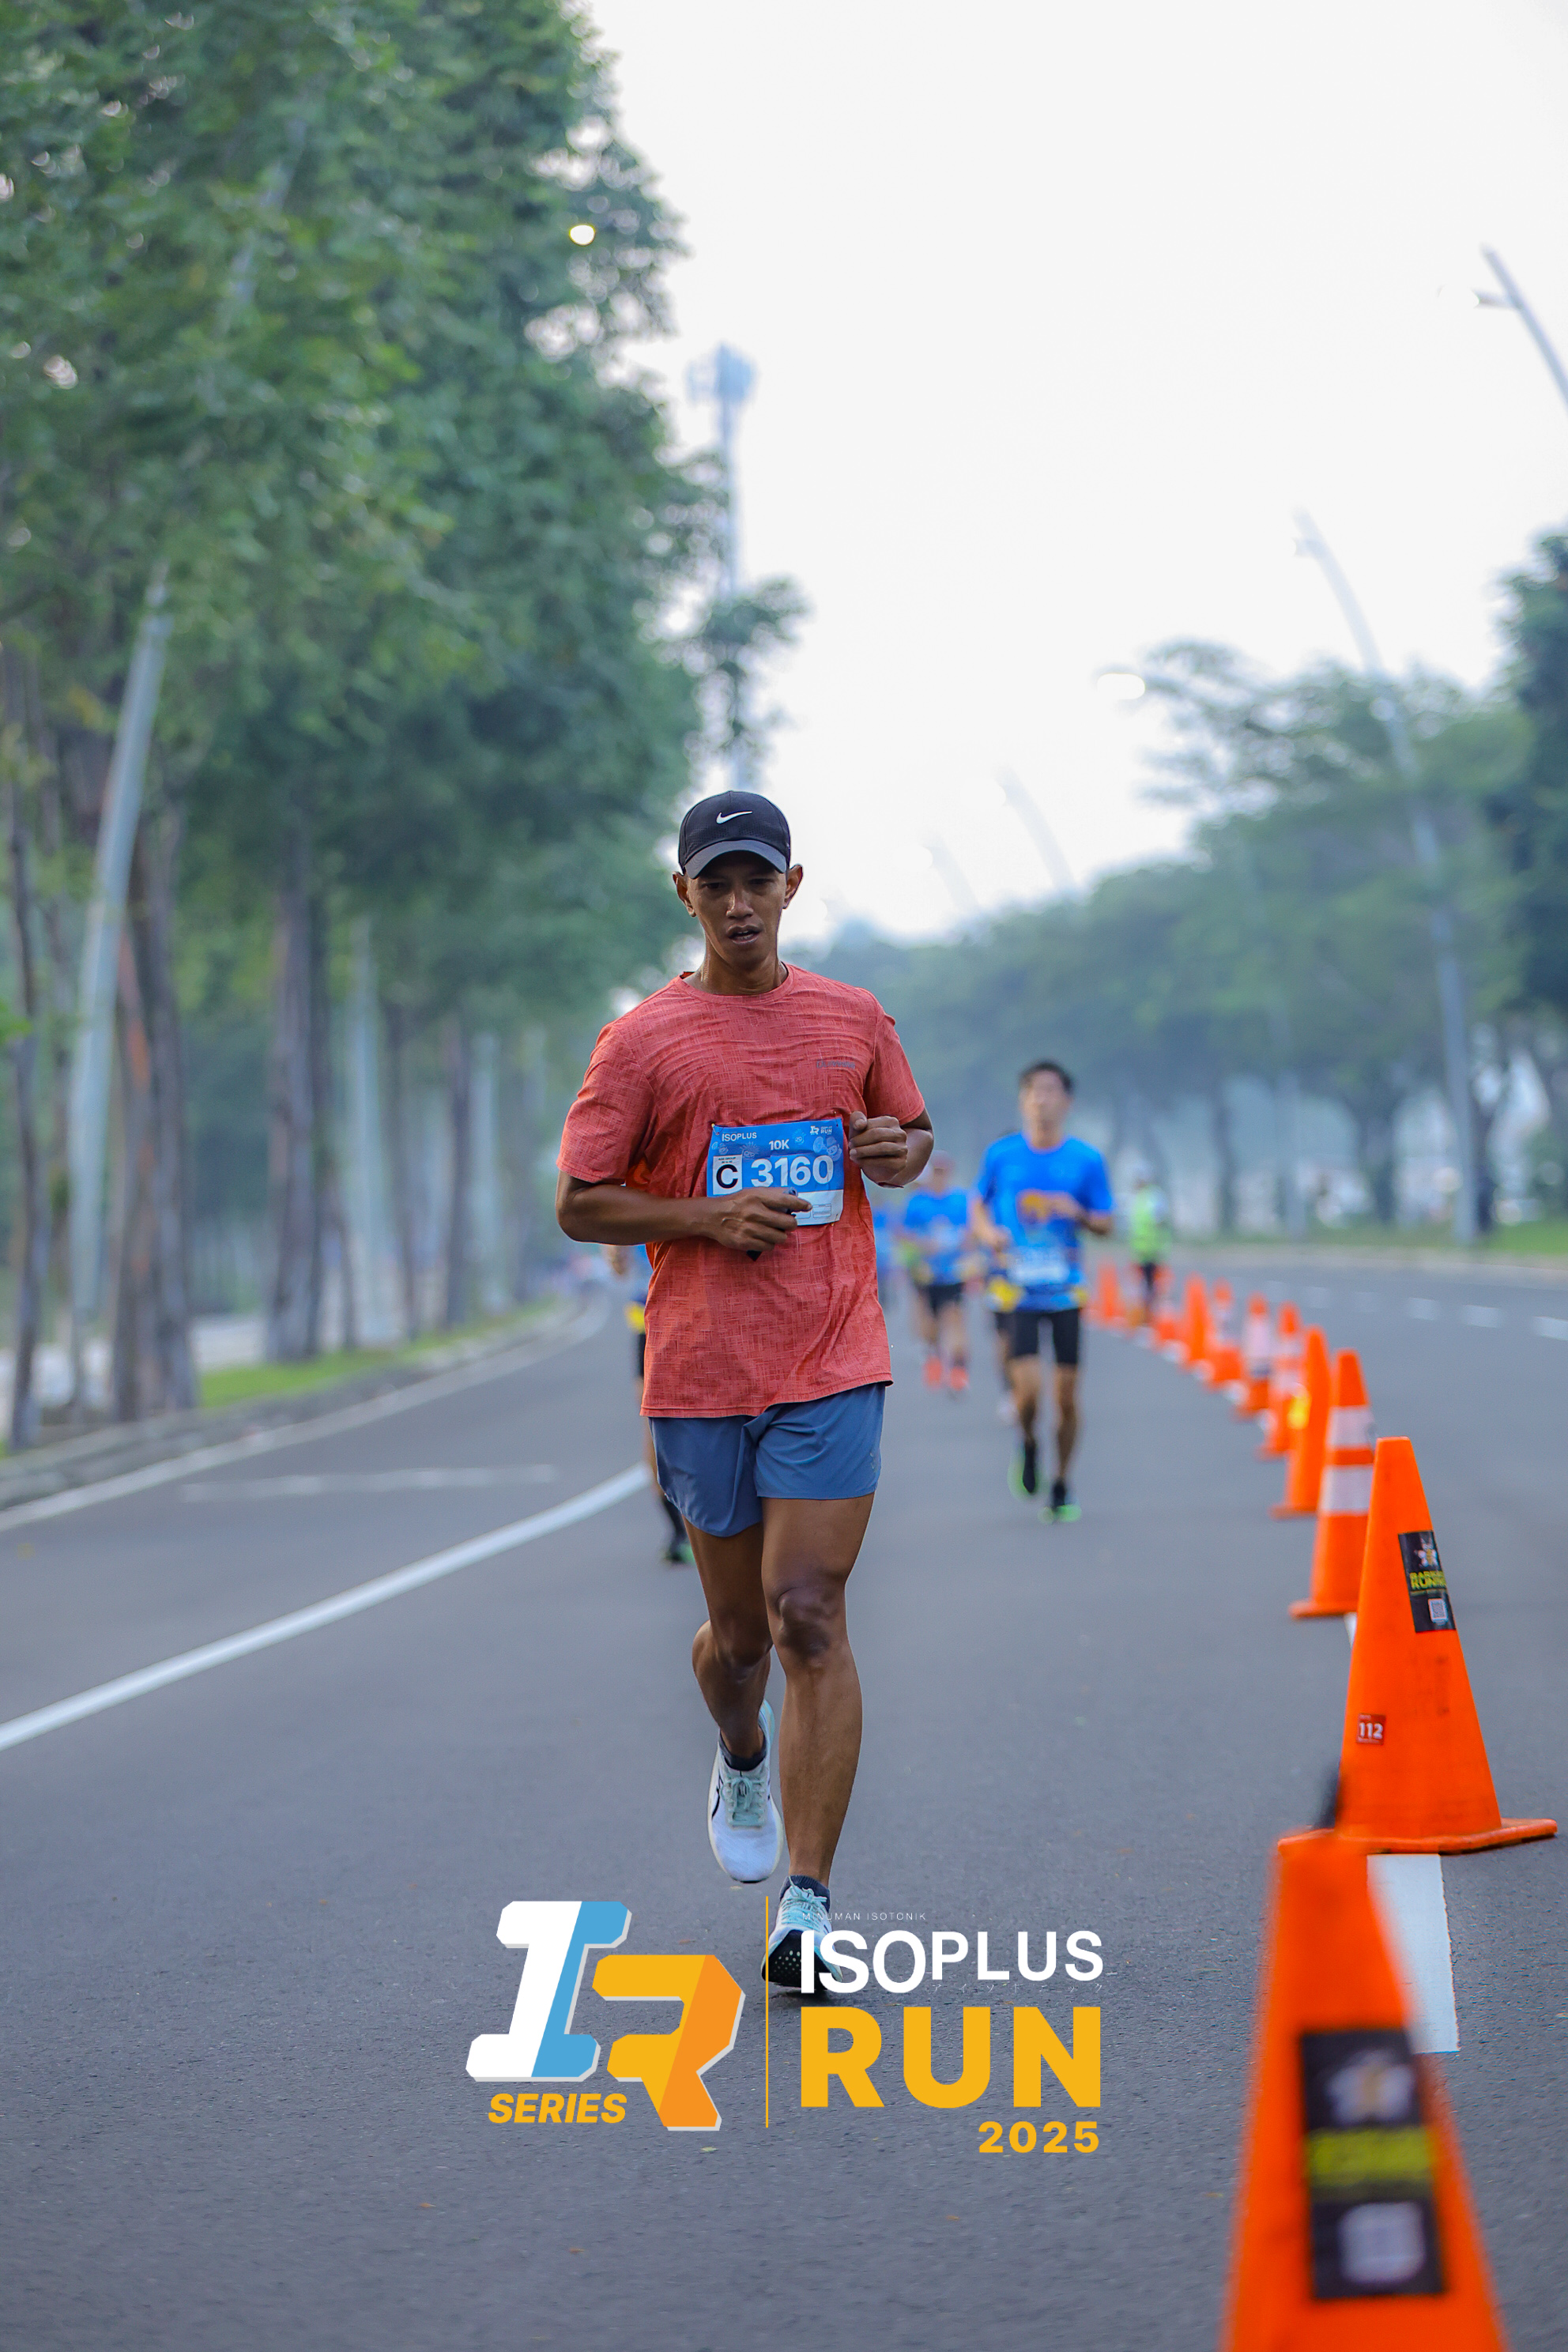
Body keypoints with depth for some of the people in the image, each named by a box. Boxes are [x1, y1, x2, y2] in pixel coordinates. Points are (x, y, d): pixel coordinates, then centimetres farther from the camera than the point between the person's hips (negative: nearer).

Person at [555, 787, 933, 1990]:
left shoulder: (855, 1020, 9)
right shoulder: (642, 1041, 3)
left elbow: (914, 1132, 24)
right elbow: (581, 1203, 2)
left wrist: (902, 1151, -1)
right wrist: (708, 1216, -12)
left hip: (833, 1364, 0)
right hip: (700, 1369, 0)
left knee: (809, 1616, -12)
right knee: (737, 1631, 10)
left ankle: (809, 1899, -11)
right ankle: (743, 1758, 47)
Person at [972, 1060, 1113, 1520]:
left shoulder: (1086, 1160, 0)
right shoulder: (1001, 1155, 2)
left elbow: (1105, 1224, 5)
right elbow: (979, 1205, 16)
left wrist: (1078, 1213, -16)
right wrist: (989, 1232, -5)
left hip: (1065, 1290, 1)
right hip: (1017, 1288, -1)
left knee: (1067, 1395, 1)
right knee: (1027, 1388, -16)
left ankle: (1061, 1484, 19)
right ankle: (1028, 1445, 17)